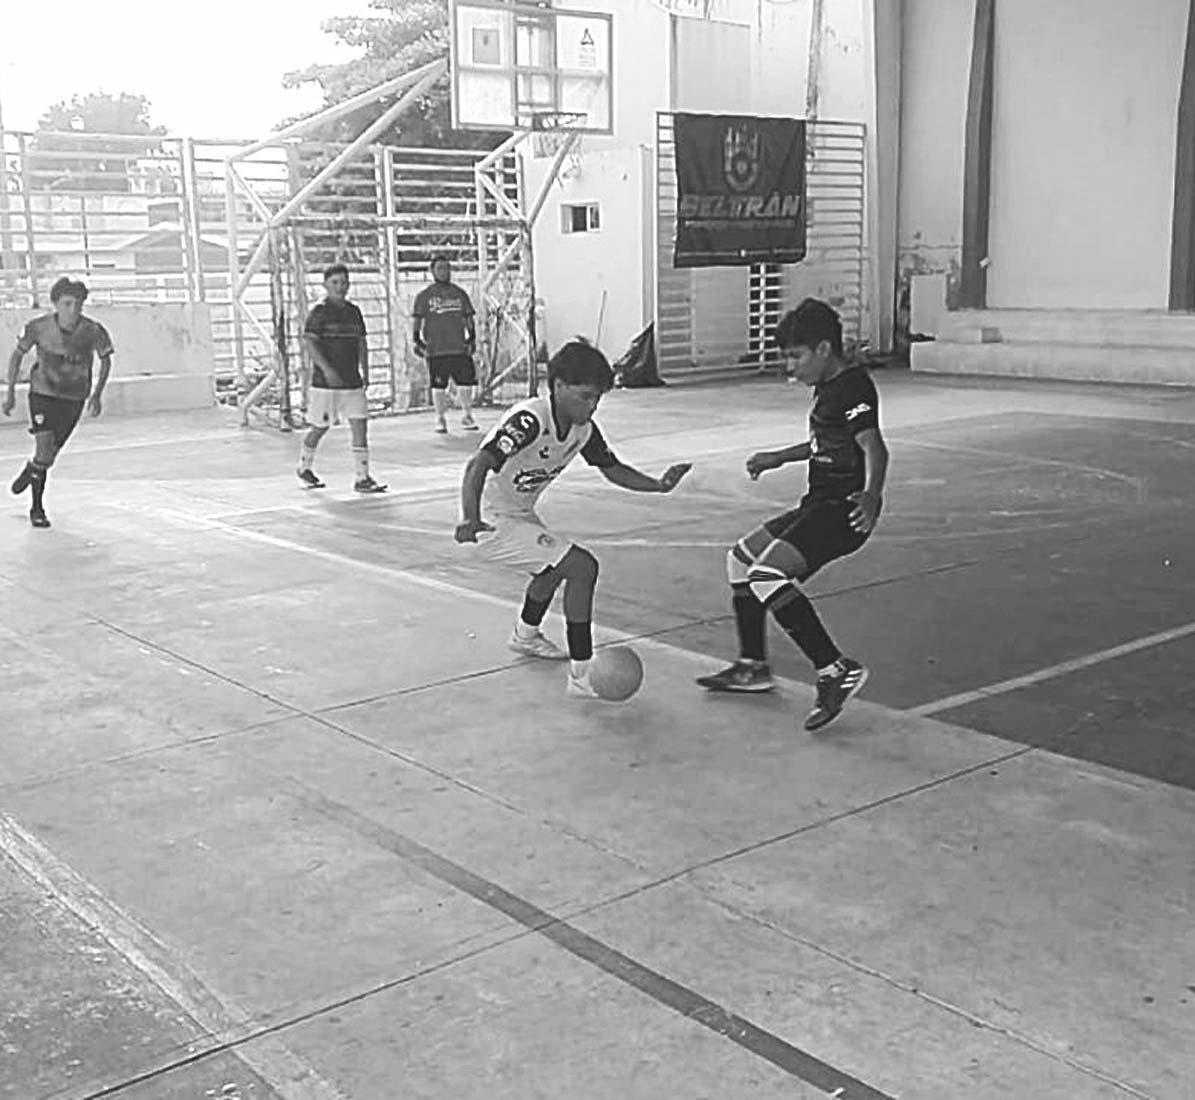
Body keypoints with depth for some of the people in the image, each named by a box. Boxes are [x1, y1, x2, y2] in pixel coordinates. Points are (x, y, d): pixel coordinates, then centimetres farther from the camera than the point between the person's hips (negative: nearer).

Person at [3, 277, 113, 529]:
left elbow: (106, 360, 1)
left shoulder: (93, 331, -17)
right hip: (43, 392, -2)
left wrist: (97, 395, -6)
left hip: (74, 397, 2)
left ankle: (31, 470, 49)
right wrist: (11, 392, -2)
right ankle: (37, 508, 2)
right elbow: (17, 355, -1)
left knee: (50, 453, 13)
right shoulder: (39, 327, -17)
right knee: (44, 448, -14)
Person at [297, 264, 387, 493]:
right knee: (320, 428, 6)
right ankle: (304, 467, 30)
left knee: (360, 426, -4)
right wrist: (326, 368, -25)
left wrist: (365, 371, 14)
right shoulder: (320, 312, -7)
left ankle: (362, 478, -3)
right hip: (325, 382, -5)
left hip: (352, 382, 5)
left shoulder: (353, 311, 12)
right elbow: (308, 341, -16)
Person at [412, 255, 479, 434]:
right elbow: (418, 320, 4)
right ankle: (440, 419, 12)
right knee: (438, 385, 0)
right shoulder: (424, 296, 5)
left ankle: (467, 416, 12)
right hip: (435, 349, -2)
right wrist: (418, 341, -4)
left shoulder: (459, 294, 13)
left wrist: (472, 338, 7)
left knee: (466, 382, -2)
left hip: (460, 347, 2)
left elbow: (468, 317, 16)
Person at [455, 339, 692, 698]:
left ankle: (526, 635, 63)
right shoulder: (530, 421, -29)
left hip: (522, 514, 10)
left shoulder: (584, 429, -5)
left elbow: (612, 469, 9)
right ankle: (580, 676, -12)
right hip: (495, 521, -10)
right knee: (582, 567, -19)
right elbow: (478, 466, -39)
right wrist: (470, 521, -54)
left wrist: (658, 485, -7)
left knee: (554, 567, 34)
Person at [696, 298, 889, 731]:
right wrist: (778, 458, 37)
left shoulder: (853, 388, -16)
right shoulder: (829, 387, 15)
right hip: (820, 505, 11)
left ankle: (836, 670, -19)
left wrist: (872, 495, -46)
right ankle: (752, 668, 25)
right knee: (742, 558, 16)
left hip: (842, 511, -11)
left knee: (766, 575, -23)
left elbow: (874, 447, -28)